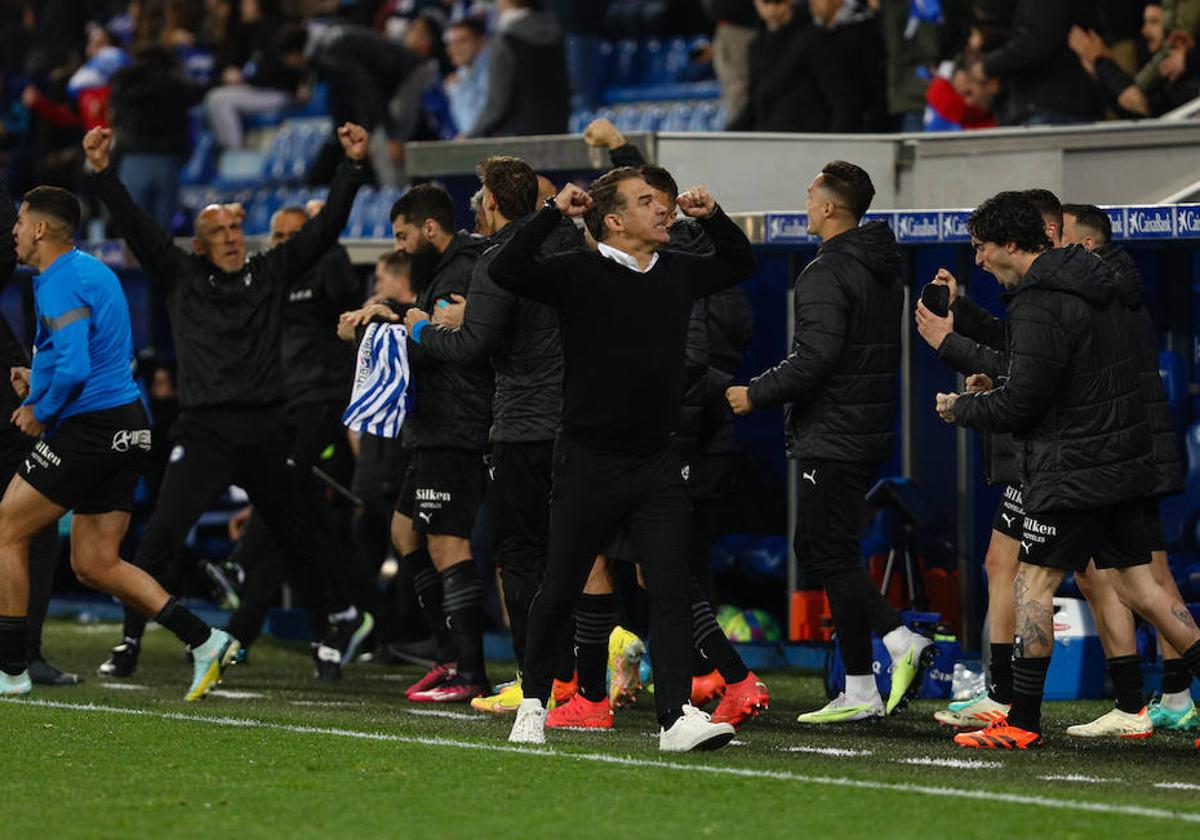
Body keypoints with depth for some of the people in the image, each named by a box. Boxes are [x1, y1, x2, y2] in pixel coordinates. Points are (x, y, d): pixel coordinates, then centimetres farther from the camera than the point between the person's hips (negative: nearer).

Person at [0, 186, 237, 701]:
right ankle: (205, 641, 1)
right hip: (128, 429, 9)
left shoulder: (59, 283, -14)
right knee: (94, 565, 11)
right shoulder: (93, 270, 17)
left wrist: (42, 413, -9)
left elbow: (74, 369, -25)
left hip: (89, 427, -9)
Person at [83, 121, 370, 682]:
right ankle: (130, 642, -7)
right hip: (203, 430, -1)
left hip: (264, 432, 1)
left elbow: (325, 227, 6)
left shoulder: (270, 273, 9)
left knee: (298, 537, 10)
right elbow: (135, 226, -1)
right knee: (161, 535, -12)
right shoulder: (181, 276, 7)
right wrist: (101, 173, -12)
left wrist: (352, 166, -3)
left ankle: (331, 630, 28)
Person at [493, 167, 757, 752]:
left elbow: (741, 264, 29)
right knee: (560, 593, 7)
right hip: (589, 461, -4)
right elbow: (506, 271, -23)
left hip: (657, 464, 4)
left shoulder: (677, 273, 9)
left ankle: (677, 715, -13)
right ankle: (533, 702, 25)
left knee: (671, 588, -9)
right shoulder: (579, 274, -8)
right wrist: (554, 214, -23)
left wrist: (711, 217, 14)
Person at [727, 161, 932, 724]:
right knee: (814, 548, 17)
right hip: (872, 433, 9)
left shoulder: (827, 274, -16)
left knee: (833, 557, -3)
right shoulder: (885, 271, 13)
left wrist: (756, 394, -11)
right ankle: (901, 641, 7)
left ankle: (860, 693, -2)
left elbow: (814, 358, -24)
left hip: (832, 439, -9)